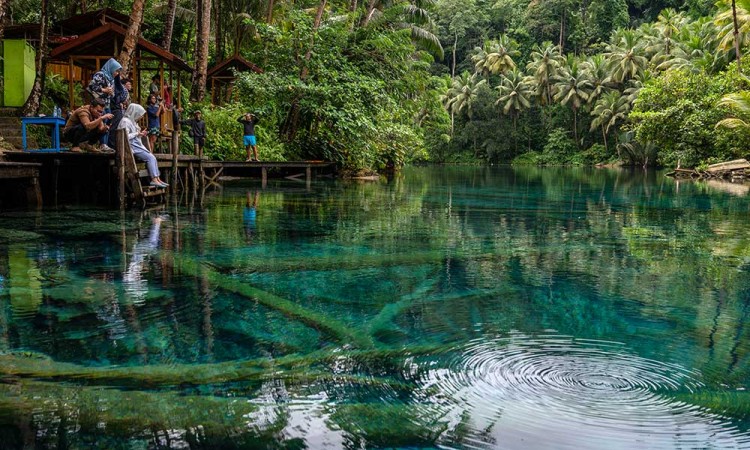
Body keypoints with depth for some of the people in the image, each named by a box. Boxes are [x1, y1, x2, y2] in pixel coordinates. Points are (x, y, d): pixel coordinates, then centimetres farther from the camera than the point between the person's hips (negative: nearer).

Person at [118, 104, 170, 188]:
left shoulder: (132, 121, 20)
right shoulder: (125, 121, -10)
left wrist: (141, 134, 11)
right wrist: (137, 134, -12)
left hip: (137, 145, 9)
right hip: (131, 147, -9)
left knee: (152, 158, -8)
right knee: (150, 158, -19)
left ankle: (157, 179, -15)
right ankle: (154, 180, -22)